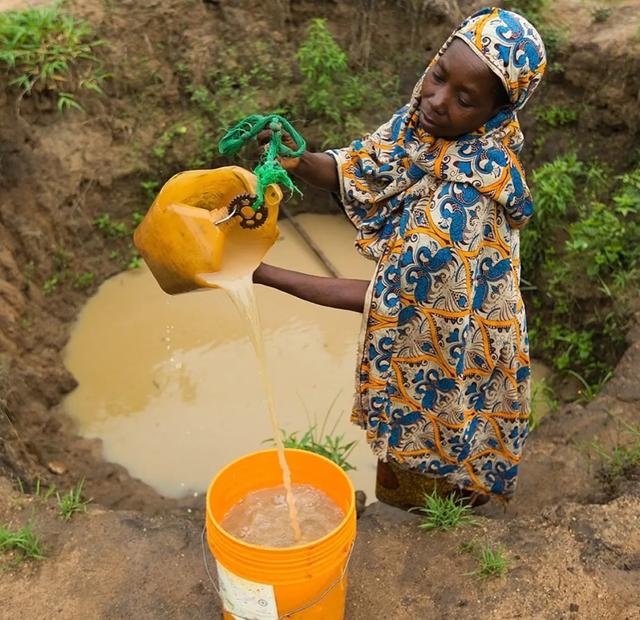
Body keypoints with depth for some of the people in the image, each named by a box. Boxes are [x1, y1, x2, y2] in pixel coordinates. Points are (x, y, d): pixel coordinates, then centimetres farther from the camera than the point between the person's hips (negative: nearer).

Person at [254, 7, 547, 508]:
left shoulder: (469, 201, -37)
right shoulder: (421, 125, -14)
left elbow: (385, 302, -30)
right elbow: (352, 171, -5)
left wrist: (265, 275, -29)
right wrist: (298, 162, -29)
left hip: (450, 365, -7)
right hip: (415, 338, 7)